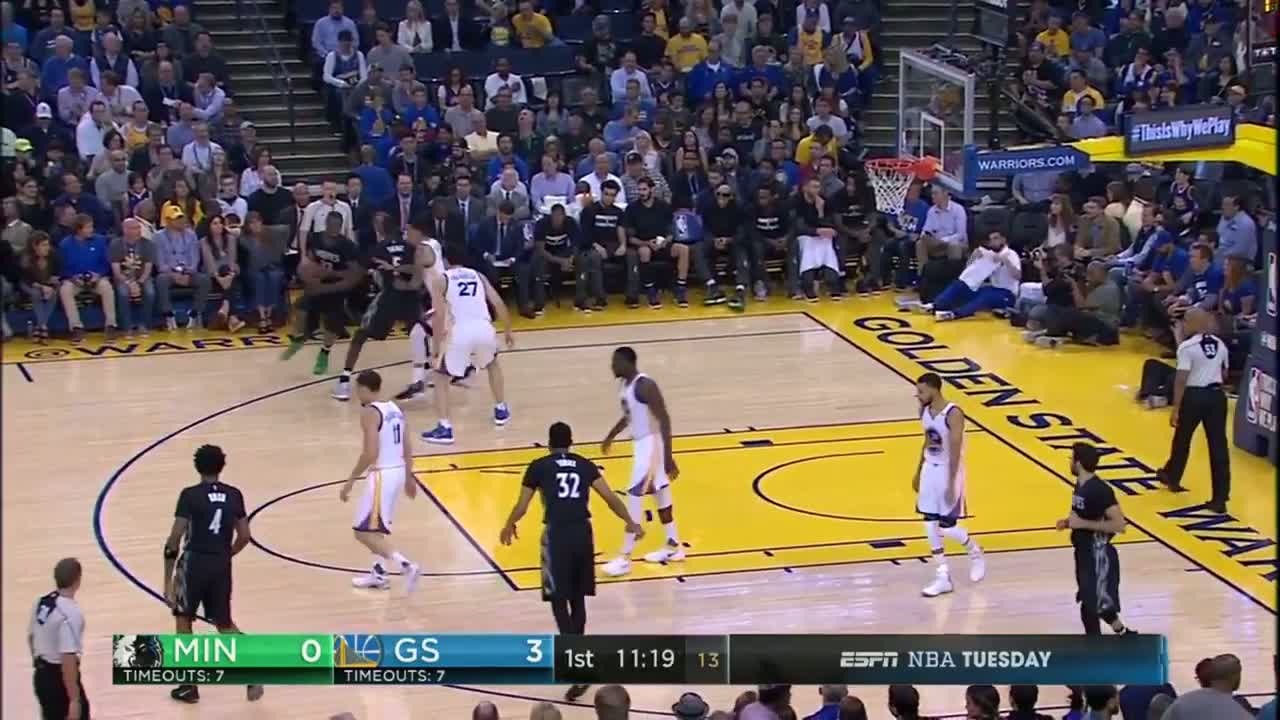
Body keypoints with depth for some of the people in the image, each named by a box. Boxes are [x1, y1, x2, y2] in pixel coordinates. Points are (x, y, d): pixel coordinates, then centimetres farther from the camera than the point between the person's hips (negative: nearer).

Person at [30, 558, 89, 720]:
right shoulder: (70, 614, -25)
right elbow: (68, 659, -27)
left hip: (42, 676, 8)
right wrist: (74, 699, -24)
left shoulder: (41, 601, 1)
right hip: (60, 678, -8)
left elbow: (31, 637, 15)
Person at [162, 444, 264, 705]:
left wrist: (168, 578, -6)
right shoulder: (234, 495, 4)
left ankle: (189, 686, 15)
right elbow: (244, 537, 7)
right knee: (224, 624, 17)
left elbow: (175, 539, -12)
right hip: (222, 566, 4)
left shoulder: (190, 495, -9)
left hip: (194, 562, -4)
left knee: (183, 619, 15)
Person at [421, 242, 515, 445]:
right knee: (492, 364, 37)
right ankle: (501, 410, 42)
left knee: (442, 378, 14)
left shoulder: (440, 280, 9)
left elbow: (439, 315, -1)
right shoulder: (478, 276, 21)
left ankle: (444, 429, -1)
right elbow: (499, 304, 13)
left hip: (460, 333, -4)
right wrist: (508, 331, 24)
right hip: (484, 330, 4)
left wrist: (436, 348, 1)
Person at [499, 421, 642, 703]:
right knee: (578, 598, 20)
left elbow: (521, 507, 8)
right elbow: (610, 497, 8)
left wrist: (509, 527, 28)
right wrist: (630, 523, 22)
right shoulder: (585, 465, 14)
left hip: (557, 535, -3)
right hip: (583, 533, 3)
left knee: (559, 600, 1)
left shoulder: (538, 467, 5)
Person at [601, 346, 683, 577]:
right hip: (640, 444, 10)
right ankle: (674, 546, 30)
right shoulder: (627, 384, 6)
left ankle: (625, 558, -7)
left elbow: (664, 420, -26)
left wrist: (668, 457, -28)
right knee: (658, 492, 18)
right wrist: (611, 435, 35)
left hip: (651, 444, -10)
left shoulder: (645, 385, -24)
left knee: (634, 498, -10)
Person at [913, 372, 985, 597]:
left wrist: (951, 483, -24)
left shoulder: (953, 414, -22)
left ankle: (976, 554, 26)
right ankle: (943, 577, 11)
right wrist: (919, 472, 19)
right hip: (930, 469, 7)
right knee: (930, 524, 4)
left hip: (949, 471, -7)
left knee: (947, 526, -4)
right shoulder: (925, 411, 2)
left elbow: (955, 451, -23)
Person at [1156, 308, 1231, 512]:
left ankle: (1172, 477, 42)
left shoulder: (1187, 347, -11)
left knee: (1182, 439, 20)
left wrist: (1176, 408, -14)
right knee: (1218, 446, 2)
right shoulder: (1220, 344, 8)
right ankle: (1220, 499, -1)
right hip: (1216, 396, 4)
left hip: (1194, 396, -4)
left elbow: (1181, 379, -16)